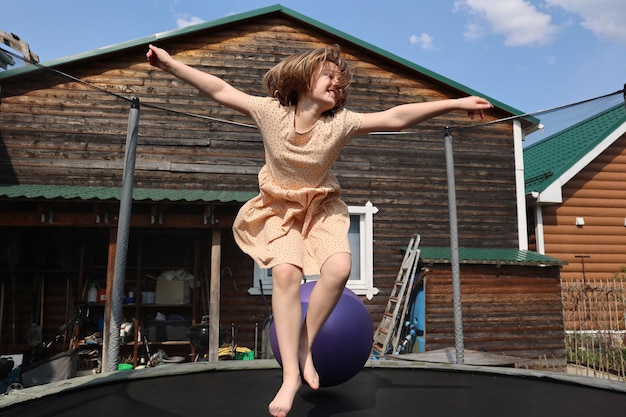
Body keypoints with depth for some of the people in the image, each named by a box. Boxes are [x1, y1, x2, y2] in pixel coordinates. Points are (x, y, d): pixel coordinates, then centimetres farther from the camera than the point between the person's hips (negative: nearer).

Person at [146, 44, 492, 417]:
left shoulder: (341, 122, -14)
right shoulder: (271, 111, -13)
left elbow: (397, 118, -17)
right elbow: (221, 91, -6)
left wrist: (455, 103, -20)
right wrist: (171, 64, -6)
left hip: (321, 208, 1)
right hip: (279, 209, -1)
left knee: (339, 267, -27)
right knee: (286, 271, -27)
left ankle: (305, 345, -3)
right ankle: (291, 374, -16)